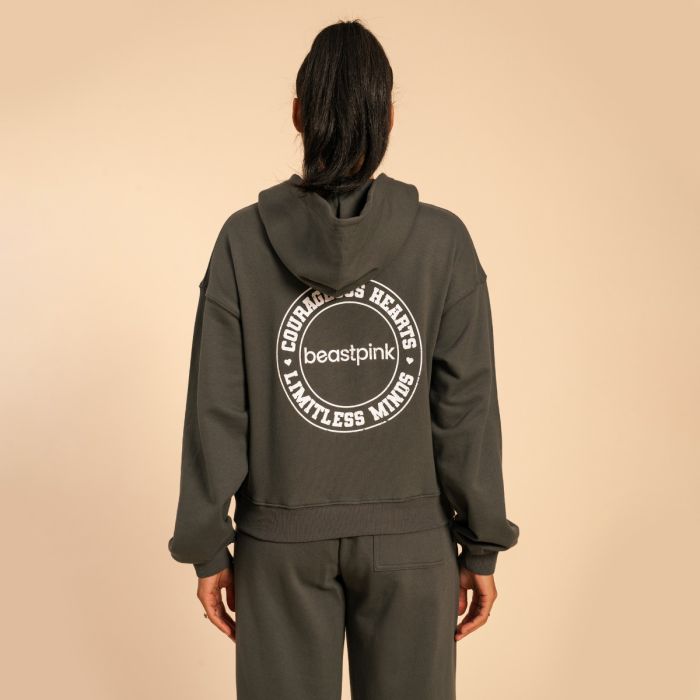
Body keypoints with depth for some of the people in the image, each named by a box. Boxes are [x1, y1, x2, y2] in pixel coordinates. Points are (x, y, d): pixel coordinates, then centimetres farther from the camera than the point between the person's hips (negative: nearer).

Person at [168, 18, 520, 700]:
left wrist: (209, 546, 2)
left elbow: (217, 411, -8)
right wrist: (481, 548, 2)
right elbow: (467, 410, -8)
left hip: (284, 540, 0)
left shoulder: (245, 239, -10)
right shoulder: (443, 241, -10)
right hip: (407, 538, 0)